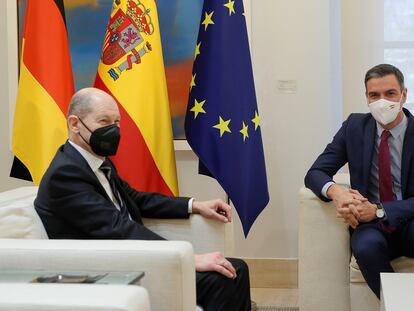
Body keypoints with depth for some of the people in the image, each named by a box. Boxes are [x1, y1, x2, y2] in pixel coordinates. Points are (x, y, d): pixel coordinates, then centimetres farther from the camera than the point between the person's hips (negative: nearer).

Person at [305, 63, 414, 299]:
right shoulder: (355, 126, 2)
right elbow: (315, 173, 1)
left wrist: (379, 210, -26)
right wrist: (334, 191, -24)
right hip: (371, 224, 2)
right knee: (367, 246, -34)